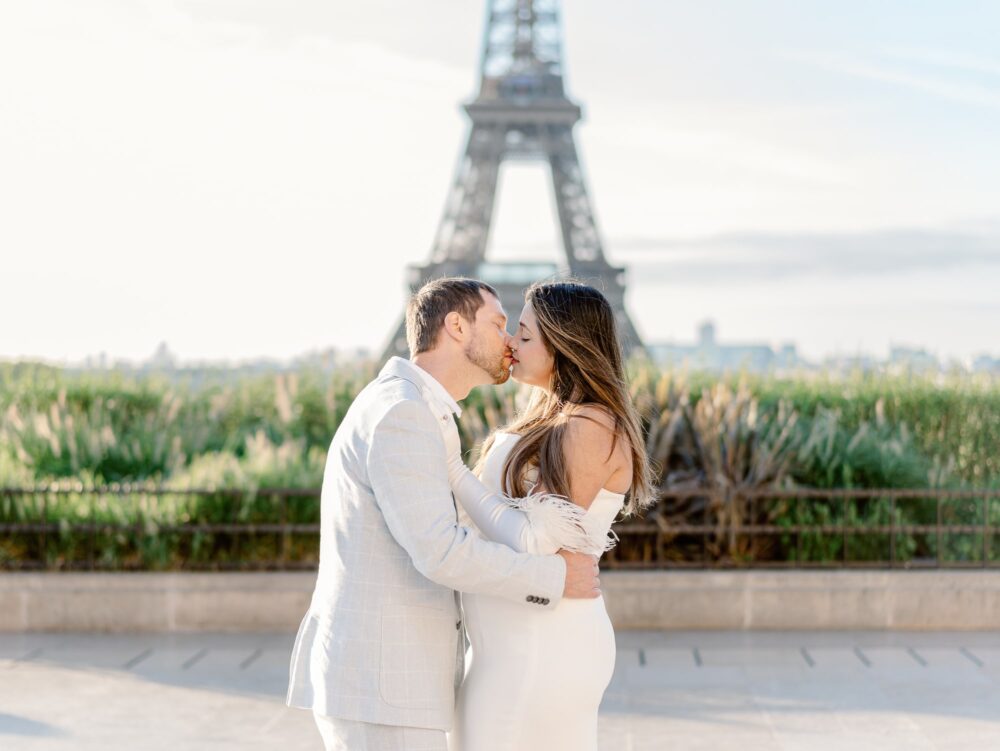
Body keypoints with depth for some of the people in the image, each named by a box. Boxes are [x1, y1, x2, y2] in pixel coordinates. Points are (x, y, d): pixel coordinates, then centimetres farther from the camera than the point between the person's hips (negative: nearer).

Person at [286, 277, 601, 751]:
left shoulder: (406, 415, 18)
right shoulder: (399, 413, -15)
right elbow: (440, 552, -22)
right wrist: (556, 578, -10)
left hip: (377, 675, 10)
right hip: (376, 684, -10)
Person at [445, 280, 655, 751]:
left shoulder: (591, 429, -15)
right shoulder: (551, 423, 15)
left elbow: (533, 541, -19)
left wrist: (452, 469, -13)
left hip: (540, 649, -10)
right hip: (518, 643, 10)